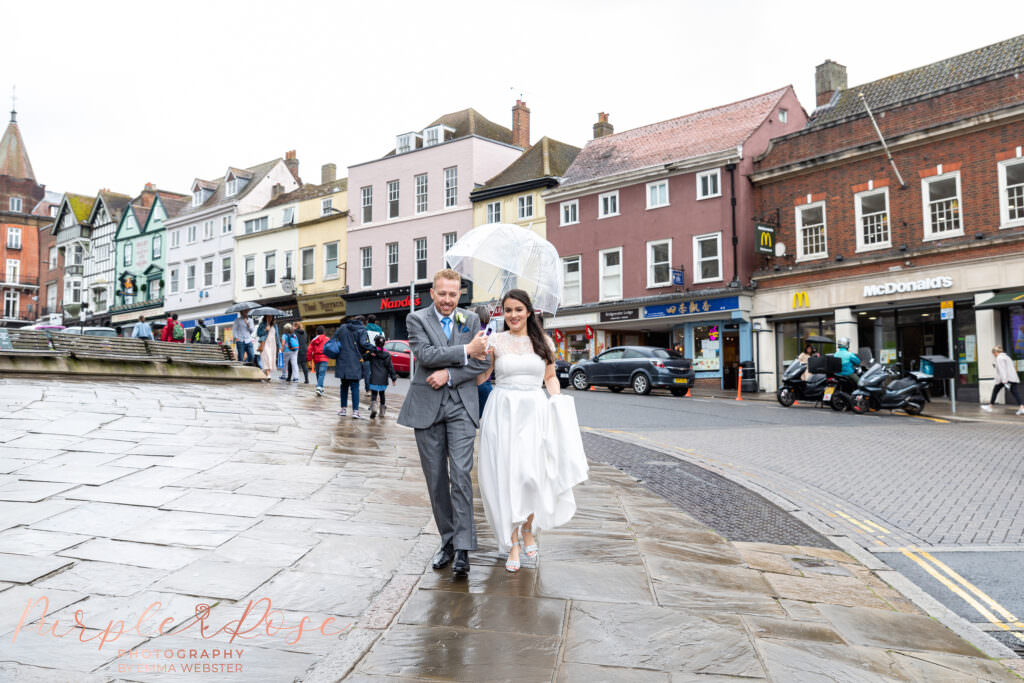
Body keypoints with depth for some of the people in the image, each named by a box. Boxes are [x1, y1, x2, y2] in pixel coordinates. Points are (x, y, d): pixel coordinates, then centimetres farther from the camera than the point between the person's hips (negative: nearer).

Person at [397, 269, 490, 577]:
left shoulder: (471, 320, 9)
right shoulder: (417, 319, 3)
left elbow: (482, 362, 2)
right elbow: (425, 355, -14)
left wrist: (449, 374, -11)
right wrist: (466, 350, -16)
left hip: (461, 405, 0)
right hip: (427, 407, 0)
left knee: (461, 474, -11)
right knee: (436, 479, 6)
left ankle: (463, 548, -7)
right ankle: (447, 540, 20)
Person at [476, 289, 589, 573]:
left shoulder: (544, 341, 9)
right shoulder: (495, 341, 4)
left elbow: (551, 377, 16)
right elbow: (479, 378, 1)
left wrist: (558, 402, 0)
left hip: (535, 412, 1)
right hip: (503, 412, -1)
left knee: (534, 475, -3)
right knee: (506, 476, -2)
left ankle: (529, 531, 25)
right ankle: (512, 545, 10)